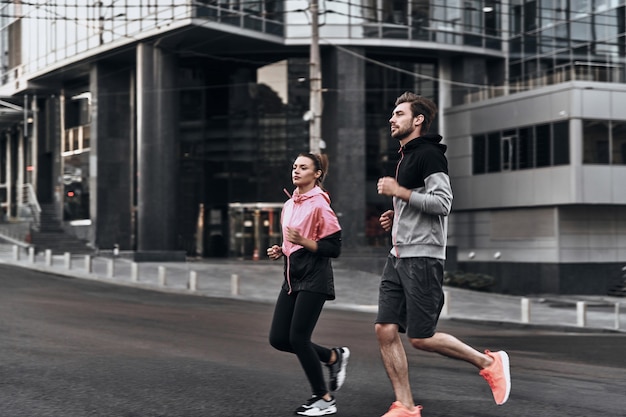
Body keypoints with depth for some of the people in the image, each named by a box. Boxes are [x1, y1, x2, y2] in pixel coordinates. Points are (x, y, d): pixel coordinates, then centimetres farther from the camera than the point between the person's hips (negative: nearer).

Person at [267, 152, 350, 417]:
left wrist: (302, 241, -23)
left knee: (298, 338, -10)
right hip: (292, 277, 9)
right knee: (278, 339, 3)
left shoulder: (319, 204, -10)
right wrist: (280, 250, 8)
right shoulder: (289, 204, 15)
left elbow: (334, 248, -13)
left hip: (314, 278, -9)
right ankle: (333, 357, 22)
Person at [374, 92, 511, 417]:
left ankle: (488, 362, 11)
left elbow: (443, 202, -20)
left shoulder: (428, 153, -10)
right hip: (398, 256, 9)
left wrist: (398, 192, -17)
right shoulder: (405, 157, 20)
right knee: (385, 330, 1)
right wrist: (396, 218, 15)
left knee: (421, 337, -7)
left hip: (422, 258, -9)